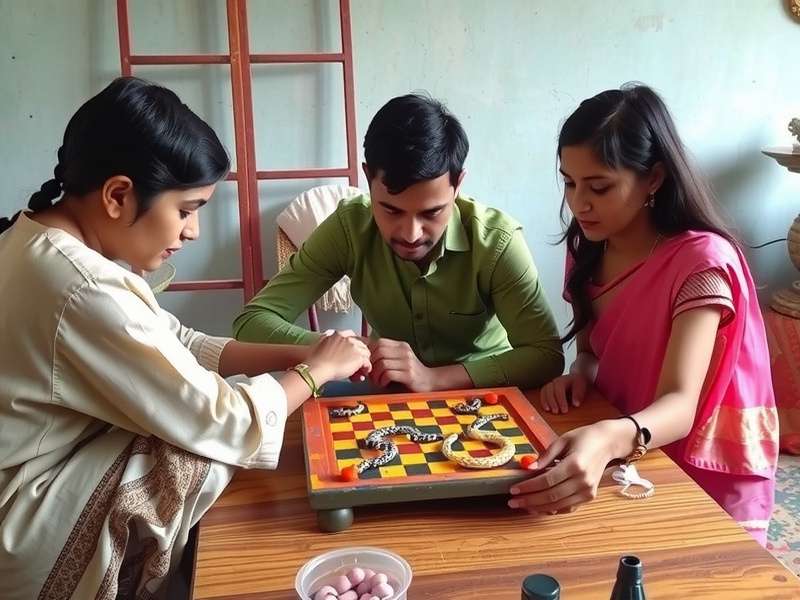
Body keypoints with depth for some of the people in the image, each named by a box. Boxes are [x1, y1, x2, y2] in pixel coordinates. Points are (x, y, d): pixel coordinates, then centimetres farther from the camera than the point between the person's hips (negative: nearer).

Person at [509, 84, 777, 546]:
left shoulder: (702, 260, -22)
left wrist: (608, 440, -53)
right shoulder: (589, 248, -1)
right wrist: (580, 375, -13)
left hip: (705, 478, -5)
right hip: (630, 467, 5)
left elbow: (680, 405, -32)